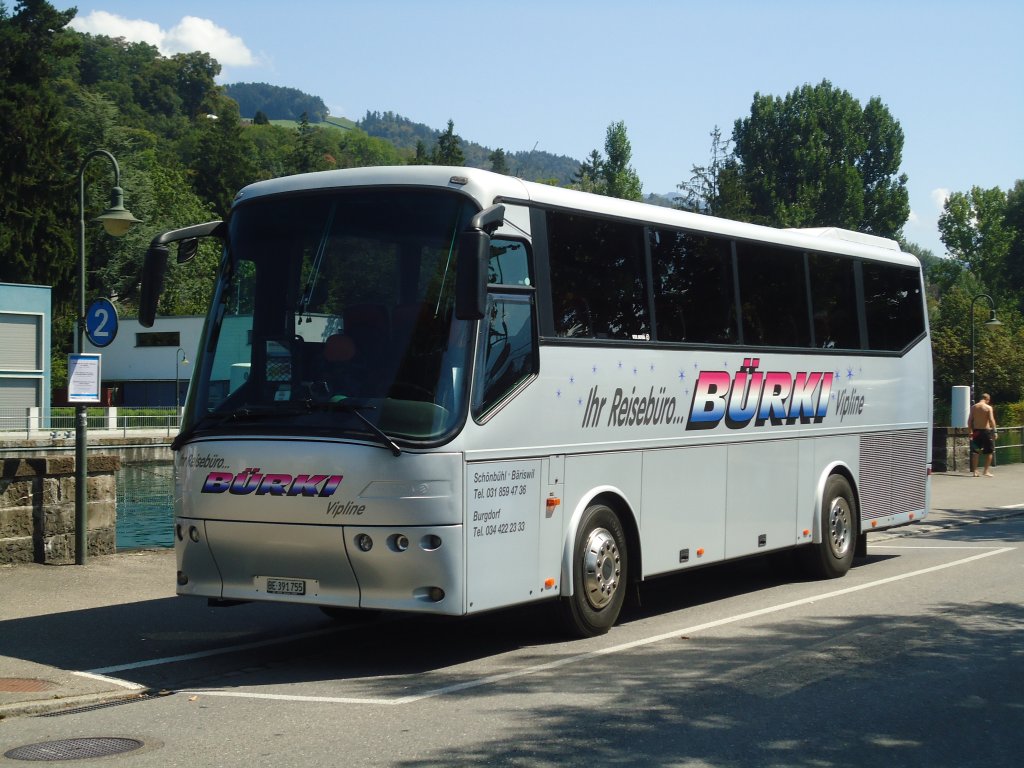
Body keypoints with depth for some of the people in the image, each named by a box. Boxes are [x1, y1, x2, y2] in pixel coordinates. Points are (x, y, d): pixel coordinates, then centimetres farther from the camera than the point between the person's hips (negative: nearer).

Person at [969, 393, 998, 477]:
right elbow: (991, 420, -15)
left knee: (975, 451, 9)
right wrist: (994, 431, -11)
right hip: (986, 430, -4)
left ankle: (975, 471, 8)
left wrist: (971, 431, 11)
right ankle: (987, 471, 6)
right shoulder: (988, 407, -8)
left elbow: (970, 421, 4)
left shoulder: (974, 407, 4)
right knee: (989, 452, 8)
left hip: (976, 431, 4)